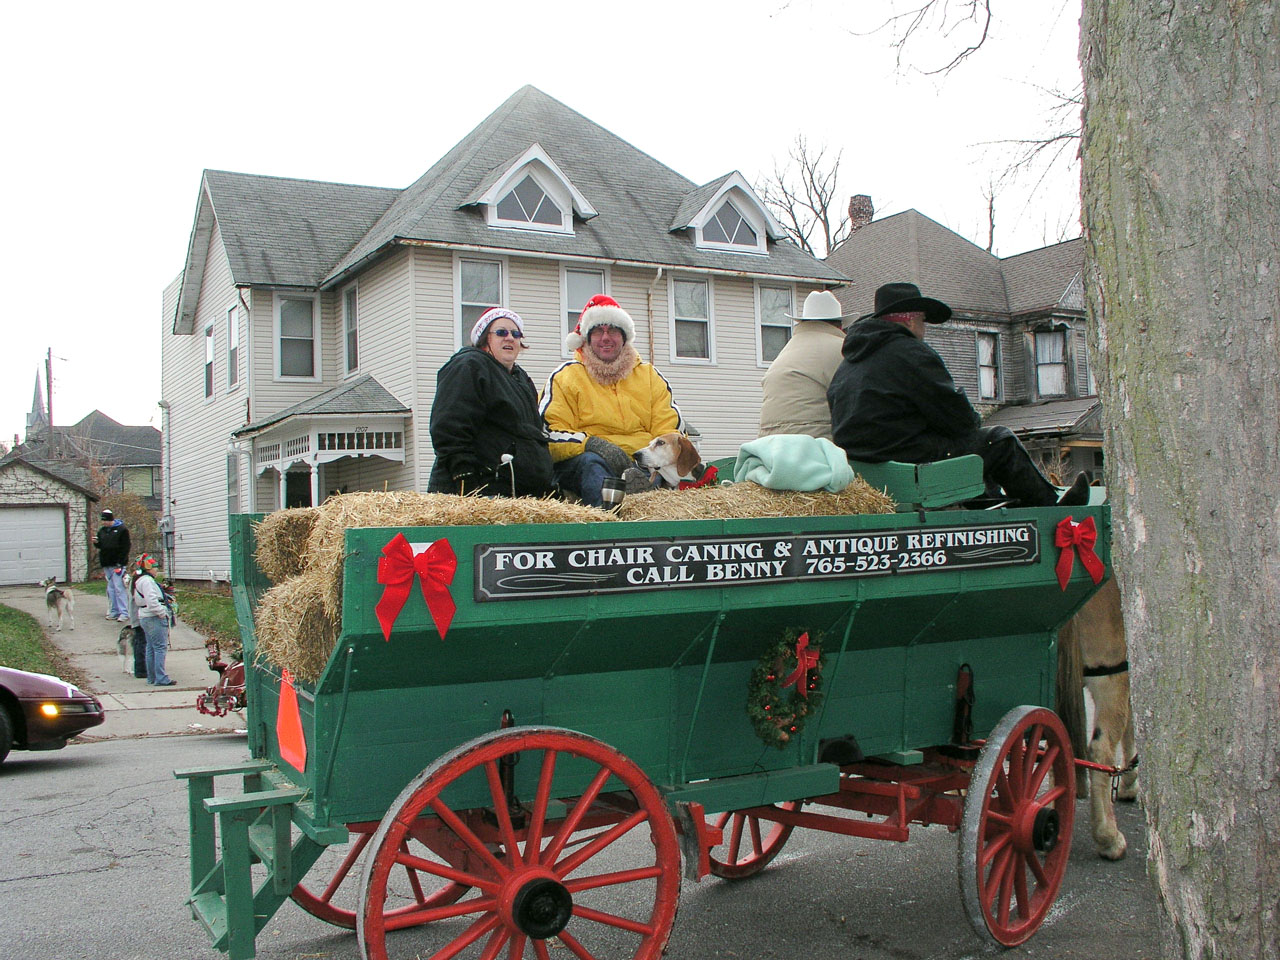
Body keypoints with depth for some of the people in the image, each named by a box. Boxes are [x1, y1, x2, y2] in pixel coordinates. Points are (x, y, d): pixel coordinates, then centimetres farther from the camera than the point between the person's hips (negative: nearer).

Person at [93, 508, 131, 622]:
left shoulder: (122, 529, -6)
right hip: (106, 564, 7)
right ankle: (114, 612, 15)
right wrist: (96, 542, 0)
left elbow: (126, 547, -9)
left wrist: (120, 562, -16)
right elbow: (101, 546, 24)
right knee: (110, 589, 9)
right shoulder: (102, 530, 14)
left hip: (117, 564, -7)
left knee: (119, 588, -10)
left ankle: (124, 613, -10)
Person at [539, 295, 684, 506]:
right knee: (591, 462, -39)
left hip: (644, 464, 2)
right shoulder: (564, 377, 13)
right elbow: (550, 432, 0)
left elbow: (671, 429, 17)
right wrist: (592, 444, -19)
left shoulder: (650, 376, 23)